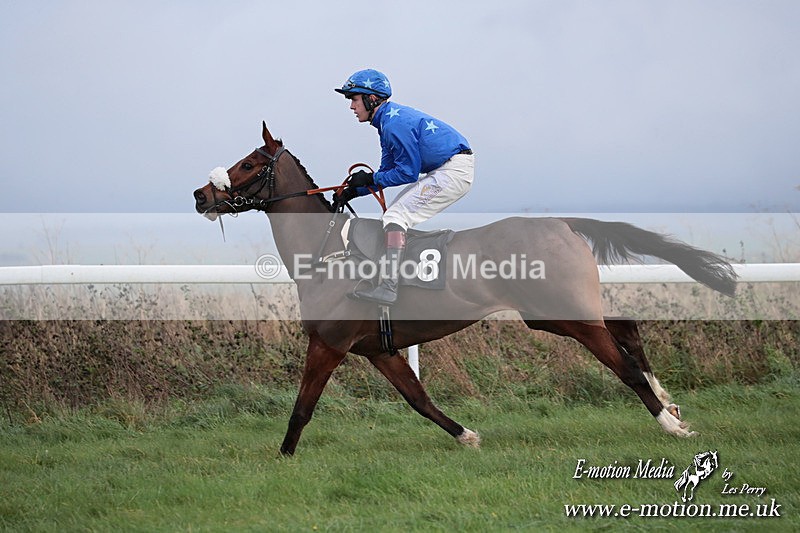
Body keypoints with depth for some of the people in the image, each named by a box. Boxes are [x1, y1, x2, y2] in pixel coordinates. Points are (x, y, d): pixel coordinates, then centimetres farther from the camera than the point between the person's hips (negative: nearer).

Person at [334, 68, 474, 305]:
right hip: (442, 171, 11)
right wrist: (353, 191, 12)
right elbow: (388, 171, 20)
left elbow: (407, 173, -17)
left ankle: (388, 286, -25)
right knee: (393, 216, 16)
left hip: (454, 171, -11)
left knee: (396, 216, -16)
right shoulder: (389, 119, 15)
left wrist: (370, 179, -8)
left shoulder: (395, 124, -18)